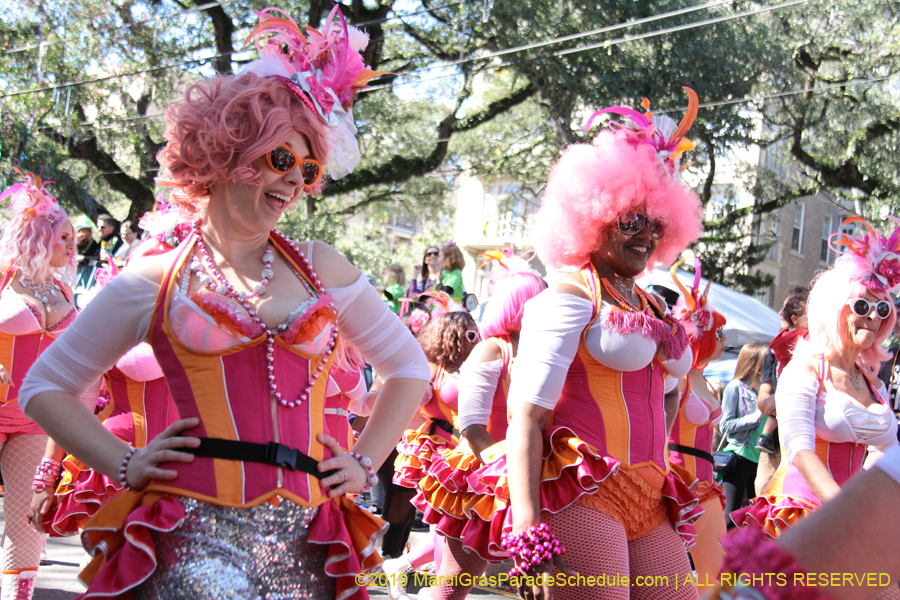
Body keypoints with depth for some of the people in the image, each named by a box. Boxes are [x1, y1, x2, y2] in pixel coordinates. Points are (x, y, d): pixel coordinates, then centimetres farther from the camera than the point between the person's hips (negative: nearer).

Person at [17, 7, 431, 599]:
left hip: (303, 540, 3)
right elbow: (44, 387, 12)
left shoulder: (320, 268, 12)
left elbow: (409, 366, 22)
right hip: (197, 537, -2)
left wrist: (364, 463, 13)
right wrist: (124, 465, 2)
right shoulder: (155, 282, 5)